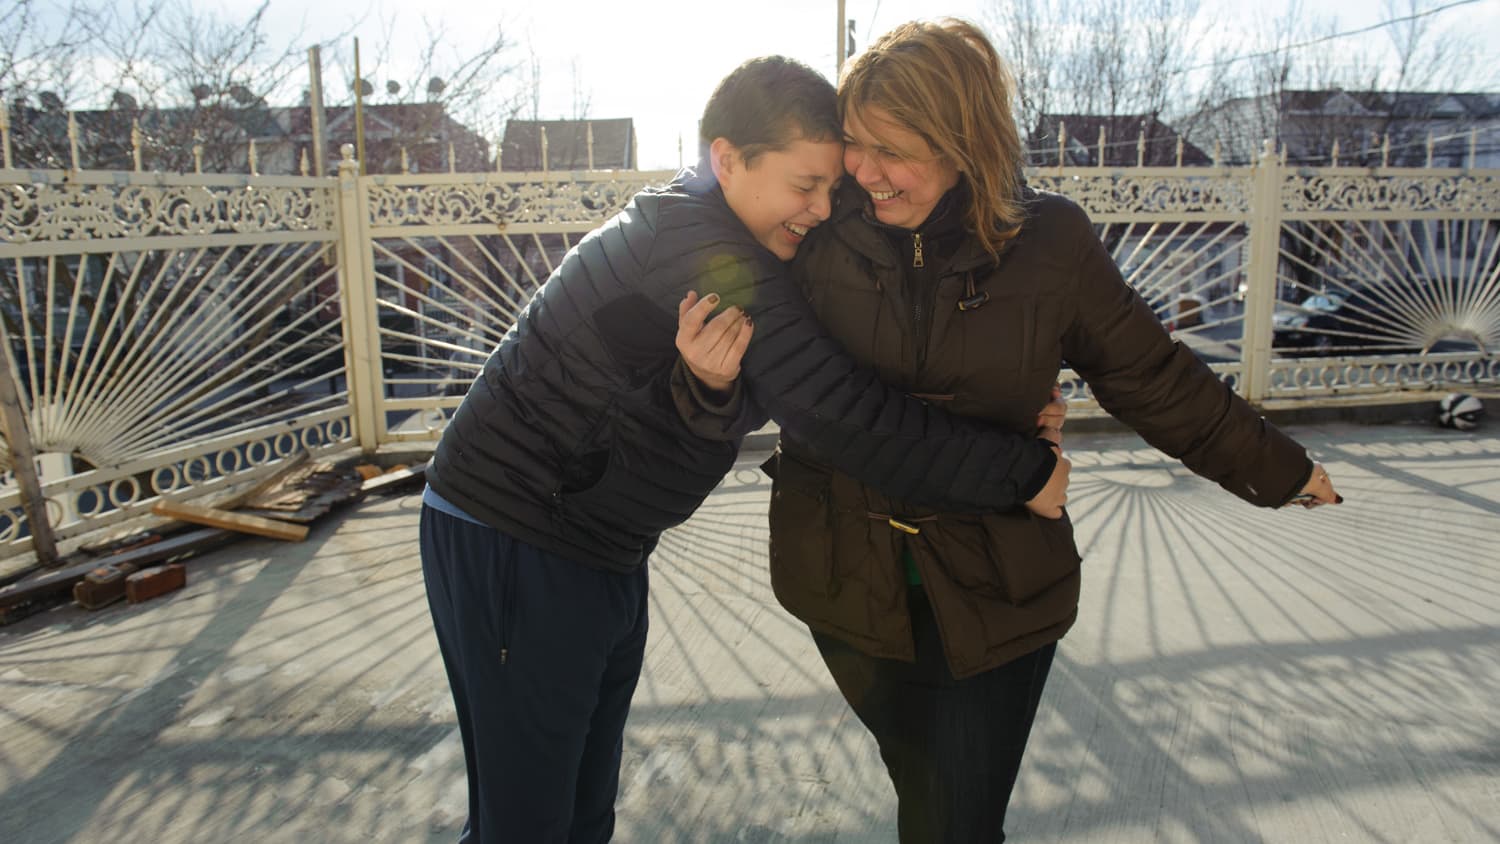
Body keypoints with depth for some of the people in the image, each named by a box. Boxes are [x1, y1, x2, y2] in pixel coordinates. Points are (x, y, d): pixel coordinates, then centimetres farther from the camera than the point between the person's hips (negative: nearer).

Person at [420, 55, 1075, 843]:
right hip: (510, 542, -9)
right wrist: (1025, 470, -22)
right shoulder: (696, 243, -25)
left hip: (596, 550, 9)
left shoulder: (719, 238, 6)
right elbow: (840, 415, -30)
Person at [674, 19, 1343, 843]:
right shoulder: (821, 232, -9)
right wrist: (717, 381, -26)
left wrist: (1278, 468, 15)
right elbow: (765, 393, -1)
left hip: (994, 592, 0)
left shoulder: (1049, 241, -9)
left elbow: (1149, 377, 4)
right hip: (851, 581, 1)